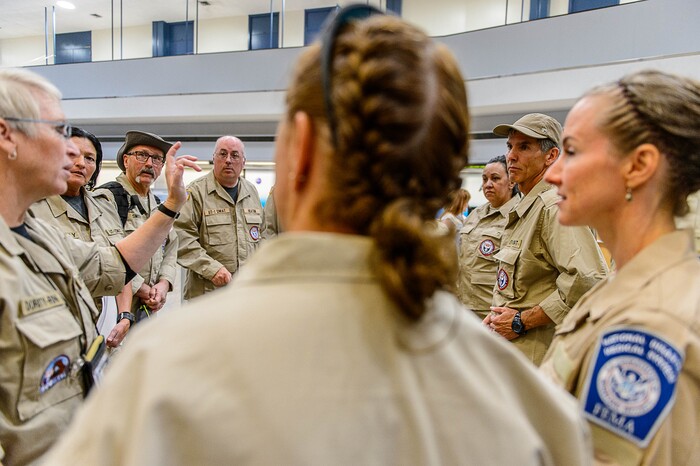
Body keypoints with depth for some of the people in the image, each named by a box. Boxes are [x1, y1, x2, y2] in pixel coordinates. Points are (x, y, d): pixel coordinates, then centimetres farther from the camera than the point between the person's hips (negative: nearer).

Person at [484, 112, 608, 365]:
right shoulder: (523, 208, 16)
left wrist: (521, 321, -18)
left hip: (537, 351, -9)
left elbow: (587, 279, -28)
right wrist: (496, 315, 12)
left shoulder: (555, 205, -15)